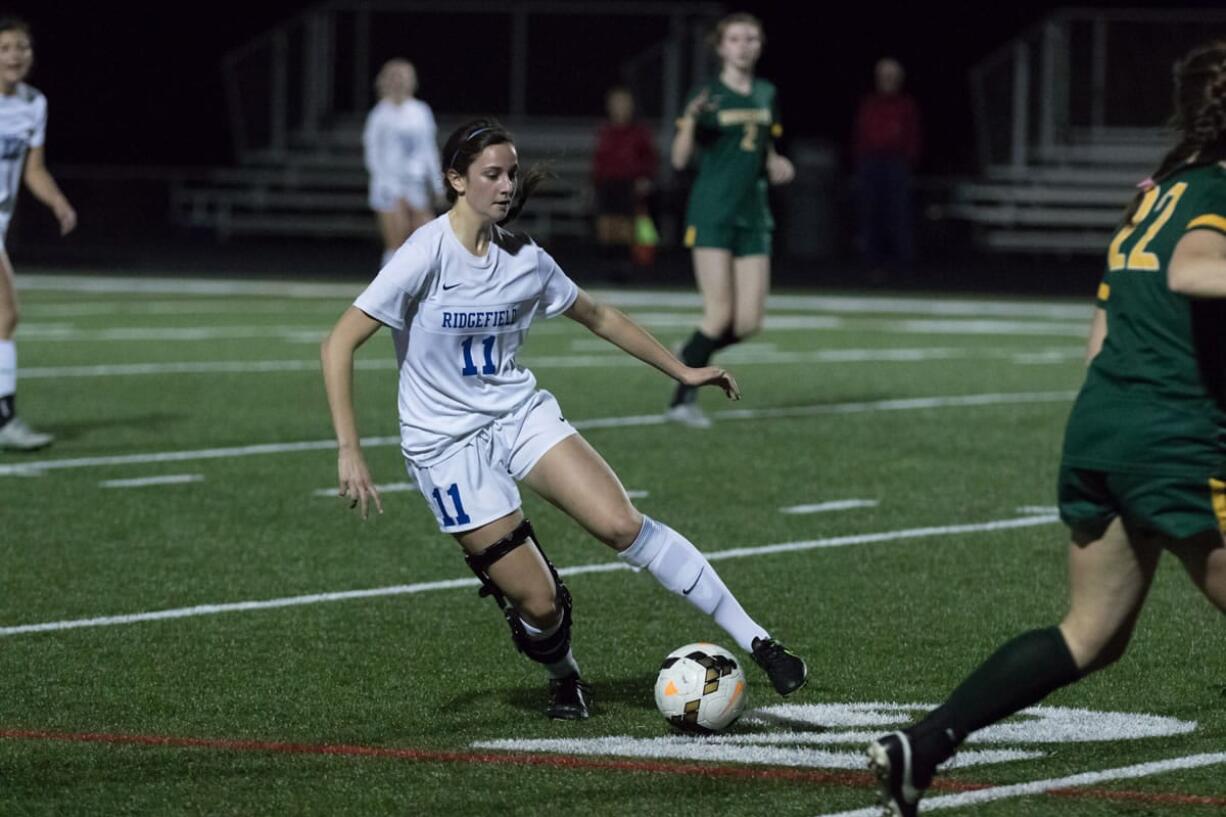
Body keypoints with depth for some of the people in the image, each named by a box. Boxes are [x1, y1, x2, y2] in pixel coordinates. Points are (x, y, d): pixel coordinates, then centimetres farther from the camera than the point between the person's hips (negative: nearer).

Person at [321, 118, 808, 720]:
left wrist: (681, 371, 21)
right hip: (448, 444, -4)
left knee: (622, 524, -18)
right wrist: (349, 452, -26)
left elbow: (597, 316, 17)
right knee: (537, 601, -9)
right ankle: (563, 679, 27)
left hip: (521, 413, 4)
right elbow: (338, 344, -19)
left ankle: (754, 642, -13)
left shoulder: (523, 259, -1)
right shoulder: (426, 256, -17)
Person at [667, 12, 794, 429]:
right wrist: (690, 121, -26)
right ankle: (683, 399, 0)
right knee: (721, 314, -12)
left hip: (752, 215, 5)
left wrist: (776, 166, -1)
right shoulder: (708, 95, -3)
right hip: (711, 214, -5)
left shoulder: (767, 95, 12)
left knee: (748, 322, -3)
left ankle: (691, 356, 23)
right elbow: (680, 159, -8)